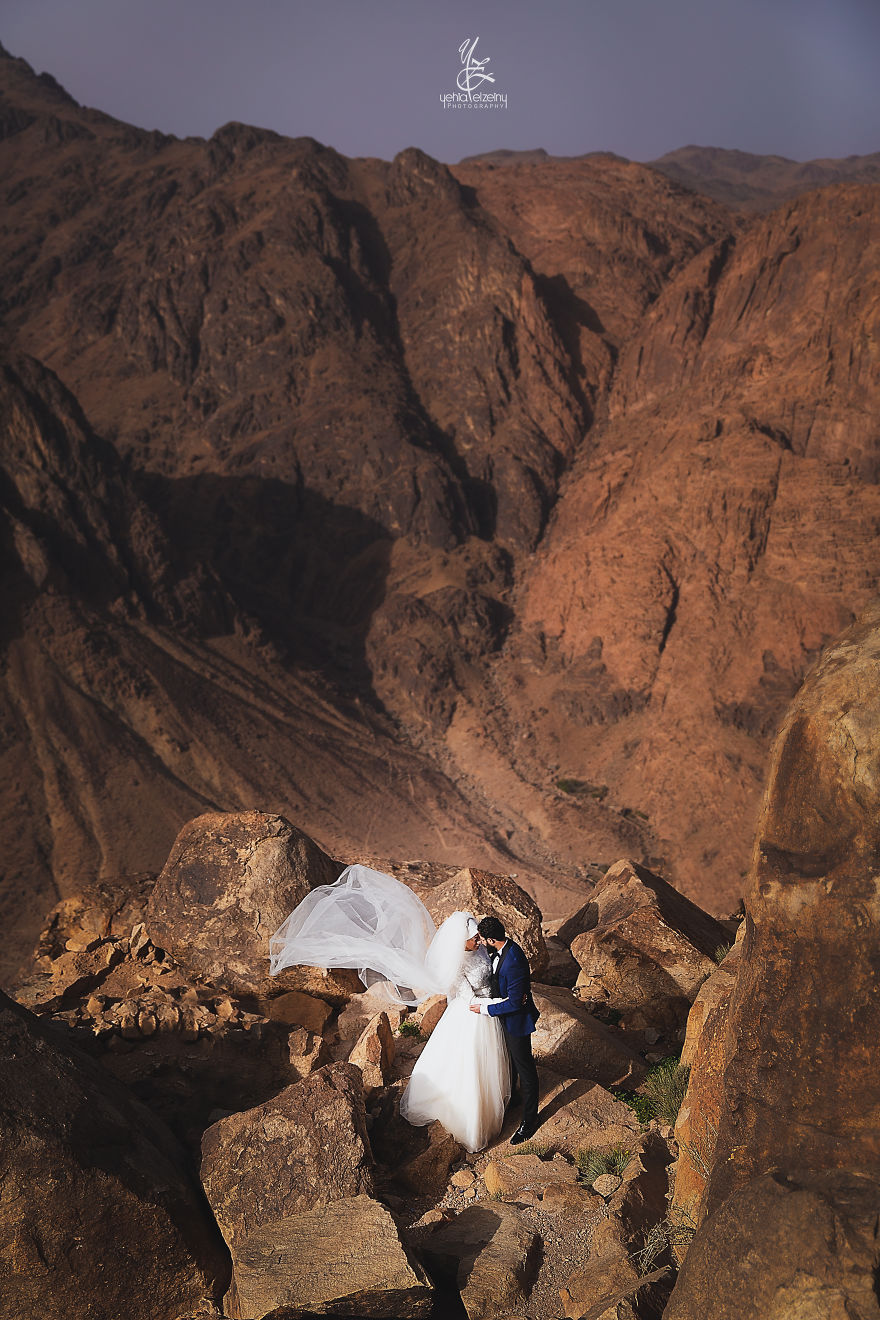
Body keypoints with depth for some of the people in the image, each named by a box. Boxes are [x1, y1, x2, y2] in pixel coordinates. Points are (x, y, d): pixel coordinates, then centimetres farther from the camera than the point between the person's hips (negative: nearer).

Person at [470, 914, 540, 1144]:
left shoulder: (513, 962, -37)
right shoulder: (503, 949, -8)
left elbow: (514, 1003, -30)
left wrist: (485, 1009, -21)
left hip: (516, 1020, -9)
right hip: (507, 1017, 9)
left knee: (524, 1069, 8)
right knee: (510, 1062, 29)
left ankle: (529, 1121, 23)